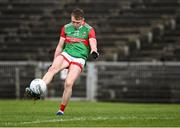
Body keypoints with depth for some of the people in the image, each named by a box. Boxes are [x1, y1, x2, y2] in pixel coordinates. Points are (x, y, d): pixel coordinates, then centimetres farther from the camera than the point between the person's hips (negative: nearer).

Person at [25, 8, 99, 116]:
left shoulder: (89, 30, -1)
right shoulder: (66, 28, 11)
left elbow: (93, 43, -15)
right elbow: (60, 46, 18)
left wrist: (94, 51, -39)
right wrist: (54, 62, 18)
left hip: (79, 59, -3)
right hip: (66, 54, 3)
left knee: (69, 83, -19)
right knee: (52, 68, -29)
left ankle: (62, 109, -1)